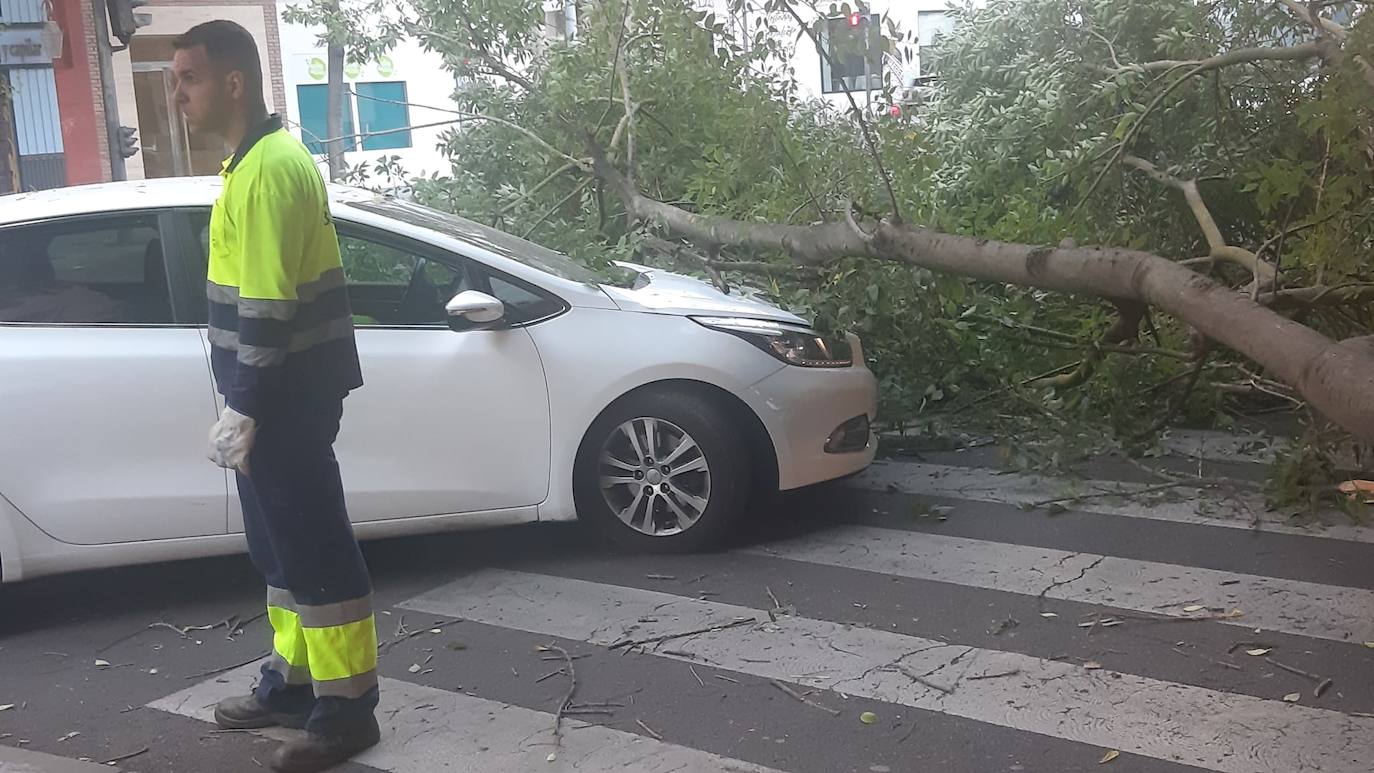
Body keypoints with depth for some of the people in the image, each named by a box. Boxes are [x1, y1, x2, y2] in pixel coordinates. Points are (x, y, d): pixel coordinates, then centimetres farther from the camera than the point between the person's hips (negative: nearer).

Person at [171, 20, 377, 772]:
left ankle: (347, 706, 6)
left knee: (315, 548, -3)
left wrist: (241, 409, -19)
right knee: (282, 543, 17)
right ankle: (294, 677, 29)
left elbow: (267, 306, -22)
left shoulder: (268, 168, -17)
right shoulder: (262, 158, 15)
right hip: (279, 395, 10)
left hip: (285, 401, -10)